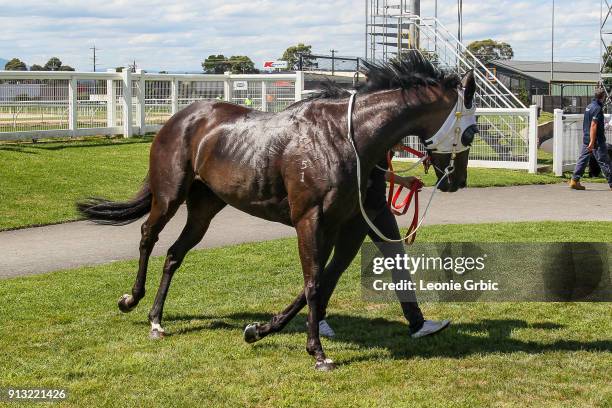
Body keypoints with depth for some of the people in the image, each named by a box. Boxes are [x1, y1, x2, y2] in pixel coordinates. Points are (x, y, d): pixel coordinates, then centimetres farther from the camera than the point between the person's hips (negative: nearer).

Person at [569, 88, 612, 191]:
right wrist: (592, 142, -24)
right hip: (597, 140, -9)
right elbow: (593, 125, -22)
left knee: (582, 159, 8)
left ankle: (574, 181, 3)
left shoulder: (589, 106, 13)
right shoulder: (597, 108, -16)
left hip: (586, 139, 9)